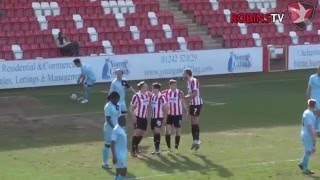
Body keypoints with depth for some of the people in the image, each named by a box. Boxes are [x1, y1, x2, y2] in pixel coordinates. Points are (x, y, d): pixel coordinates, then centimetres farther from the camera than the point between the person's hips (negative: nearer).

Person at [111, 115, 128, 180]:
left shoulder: (123, 129, 11)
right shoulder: (116, 130, -17)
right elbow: (112, 144, -20)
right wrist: (114, 156, -24)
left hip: (123, 154, 9)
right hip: (119, 154, -9)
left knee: (119, 173, 10)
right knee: (123, 171, -13)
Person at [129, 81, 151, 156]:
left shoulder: (148, 95, 3)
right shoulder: (136, 96, -14)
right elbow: (131, 107, -9)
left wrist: (147, 113, 11)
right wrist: (133, 116, -16)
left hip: (144, 118, 6)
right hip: (138, 117, -6)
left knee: (142, 133, 10)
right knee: (137, 132, -13)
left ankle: (136, 146, 31)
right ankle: (133, 150, -6)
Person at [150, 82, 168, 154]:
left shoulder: (161, 97, -13)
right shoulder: (152, 96, 6)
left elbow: (166, 107, -9)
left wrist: (164, 115, -6)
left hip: (159, 117, -6)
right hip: (153, 117, 7)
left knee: (157, 131, -13)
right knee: (154, 132, 10)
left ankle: (157, 149, -7)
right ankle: (156, 148, 18)